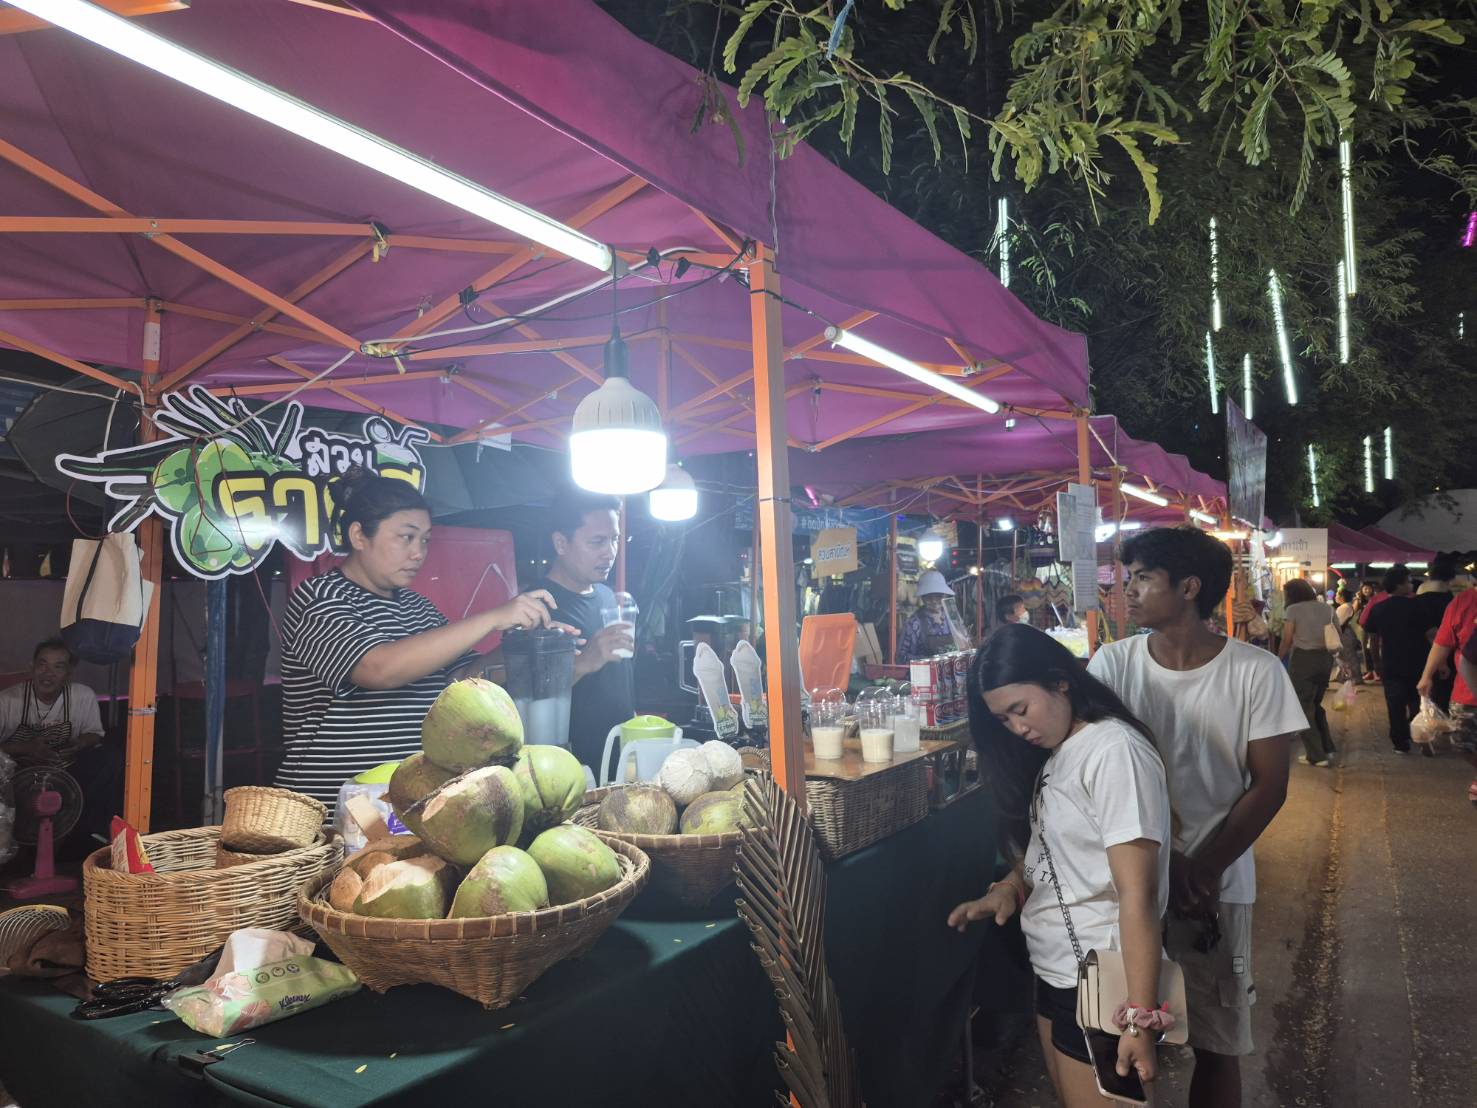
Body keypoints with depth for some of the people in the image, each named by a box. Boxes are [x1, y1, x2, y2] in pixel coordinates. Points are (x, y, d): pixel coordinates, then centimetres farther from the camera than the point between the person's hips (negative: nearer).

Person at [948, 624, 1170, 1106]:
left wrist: (1140, 1016, -24)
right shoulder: (1055, 753, 8)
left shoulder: (1114, 751, -20)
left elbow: (1137, 894, -23)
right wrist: (1010, 886, -1)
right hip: (1053, 970, 8)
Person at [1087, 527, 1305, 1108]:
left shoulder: (1256, 672, -9)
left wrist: (1204, 868, -14)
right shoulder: (1112, 663, -5)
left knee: (1216, 1043, 11)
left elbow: (1269, 787, -6)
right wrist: (1160, 862, -13)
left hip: (1217, 881, -1)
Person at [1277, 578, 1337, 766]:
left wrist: (1278, 660, 6)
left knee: (1303, 706, 3)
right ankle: (1327, 748, 23)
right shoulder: (1327, 608, 12)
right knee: (1316, 703, 21)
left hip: (1302, 659, -6)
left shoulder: (1293, 610, -5)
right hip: (1325, 658, 6)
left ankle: (1316, 755, 4)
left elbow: (1287, 641, -6)